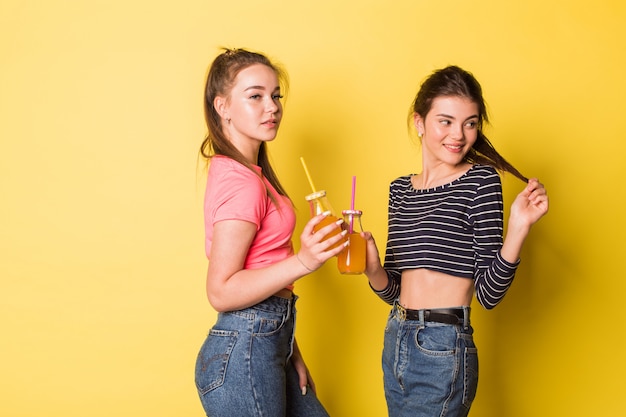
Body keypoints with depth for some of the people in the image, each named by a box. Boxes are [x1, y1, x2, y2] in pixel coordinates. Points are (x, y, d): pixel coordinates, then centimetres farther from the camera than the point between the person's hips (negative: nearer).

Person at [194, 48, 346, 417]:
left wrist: (290, 353, 12)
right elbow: (222, 292, -21)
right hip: (243, 353, -9)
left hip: (264, 345, 9)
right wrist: (303, 262, -30)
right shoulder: (241, 181, -17)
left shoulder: (248, 172, 13)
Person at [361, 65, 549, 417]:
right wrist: (373, 268, -11)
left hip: (443, 351, -6)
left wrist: (518, 227, -25)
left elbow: (489, 294, -13)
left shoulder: (481, 180, -8)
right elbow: (394, 290, 9)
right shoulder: (401, 189, 7)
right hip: (395, 342, 6)